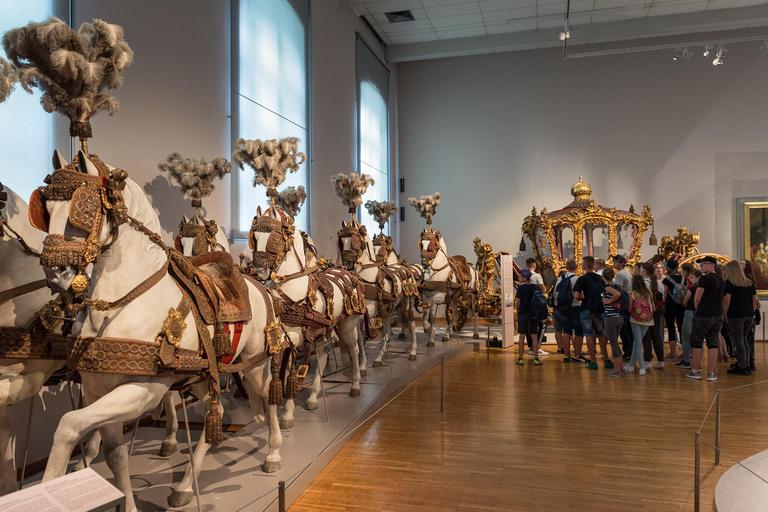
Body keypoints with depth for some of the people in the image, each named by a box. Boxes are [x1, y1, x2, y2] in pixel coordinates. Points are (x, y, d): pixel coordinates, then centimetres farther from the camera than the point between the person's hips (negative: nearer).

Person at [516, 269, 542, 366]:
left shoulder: (521, 288, -9)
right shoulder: (535, 287, 0)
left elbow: (518, 303, -8)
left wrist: (518, 312, 8)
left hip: (523, 314, -2)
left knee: (522, 337, 4)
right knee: (534, 337, 6)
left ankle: (520, 358, 8)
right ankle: (536, 358, 6)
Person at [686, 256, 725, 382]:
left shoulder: (705, 278, -10)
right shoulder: (721, 280, 14)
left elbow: (697, 299, -12)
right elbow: (721, 298, 19)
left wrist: (698, 310, 5)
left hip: (703, 316, -7)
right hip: (718, 316, 7)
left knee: (696, 343, 4)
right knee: (713, 344, 7)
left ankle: (695, 371, 9)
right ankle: (711, 373, 7)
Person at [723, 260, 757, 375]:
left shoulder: (729, 282, -6)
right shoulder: (749, 282, 12)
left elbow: (727, 301, -12)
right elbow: (754, 299, 13)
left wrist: (726, 315, -3)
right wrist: (751, 313, 18)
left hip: (736, 315, -6)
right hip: (749, 315, 7)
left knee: (738, 341, 0)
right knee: (743, 340, 17)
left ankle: (742, 368, 2)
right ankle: (747, 366, 20)